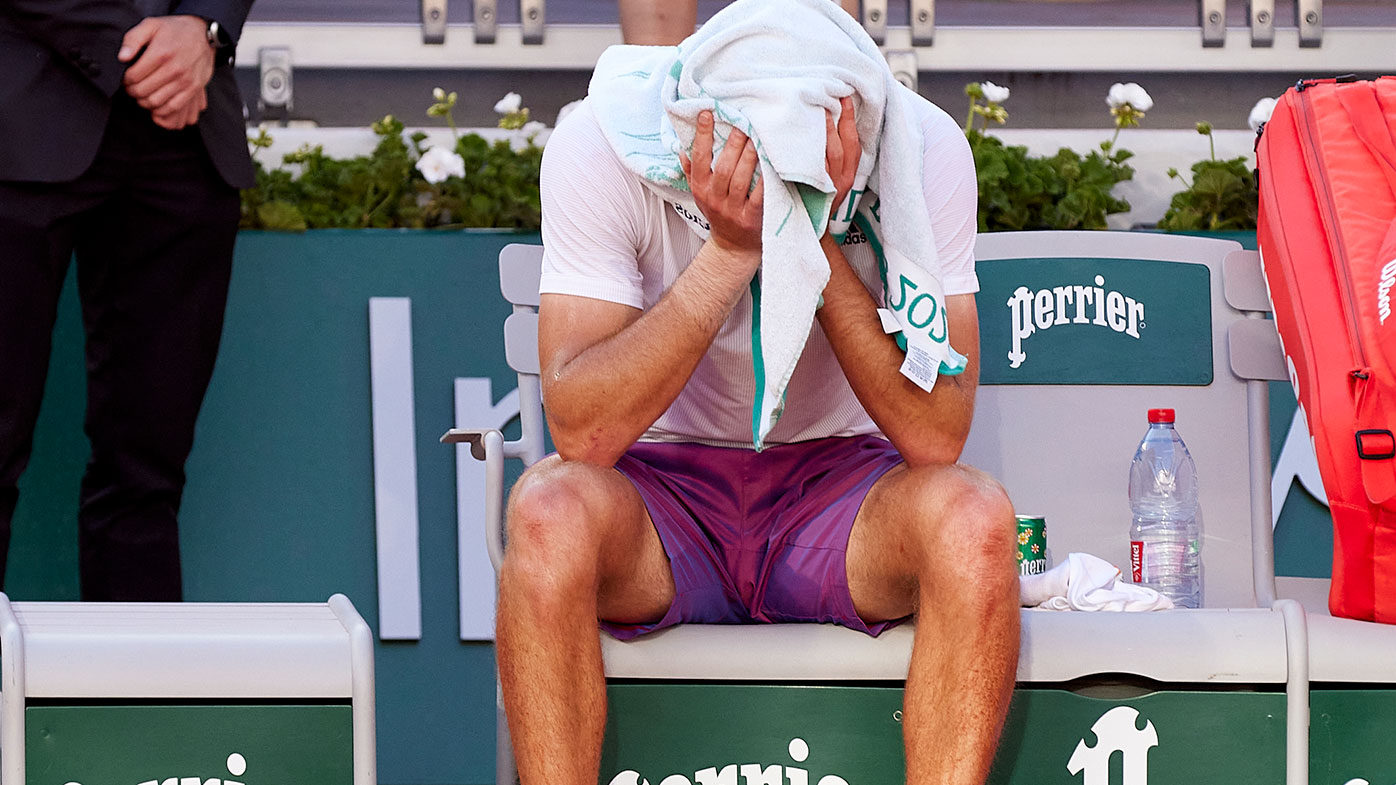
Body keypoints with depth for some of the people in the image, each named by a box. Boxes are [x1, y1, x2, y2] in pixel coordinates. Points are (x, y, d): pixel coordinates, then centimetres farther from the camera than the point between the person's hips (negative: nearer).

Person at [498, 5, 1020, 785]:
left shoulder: (924, 149, -17)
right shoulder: (601, 145, -19)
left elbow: (936, 437, -21)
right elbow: (582, 432, -26)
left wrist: (816, 242, -30)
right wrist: (732, 253, -33)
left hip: (837, 486, 1)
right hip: (663, 493, -1)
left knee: (974, 517, -32)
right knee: (550, 510, -35)